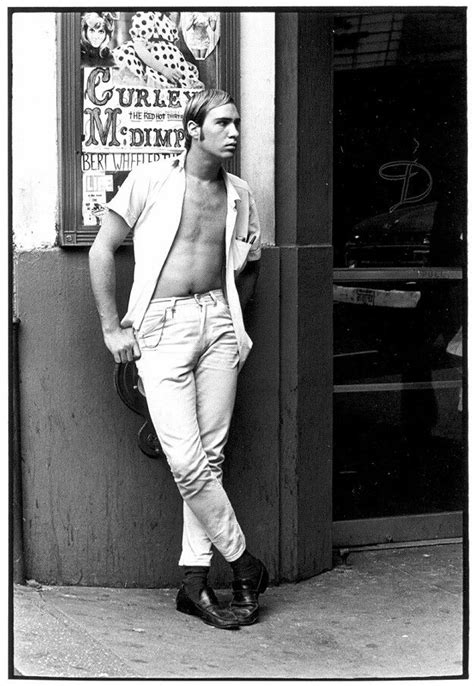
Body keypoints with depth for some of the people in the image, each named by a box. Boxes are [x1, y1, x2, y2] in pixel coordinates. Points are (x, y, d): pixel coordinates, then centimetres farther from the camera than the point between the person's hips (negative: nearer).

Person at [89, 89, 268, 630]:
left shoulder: (238, 194, 13)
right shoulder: (150, 181, 1)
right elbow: (101, 250, 1)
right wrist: (111, 327, -2)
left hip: (217, 322, 4)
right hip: (161, 326, -4)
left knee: (210, 454, 1)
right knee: (186, 461, -12)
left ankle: (194, 580, 8)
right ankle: (243, 565, 3)